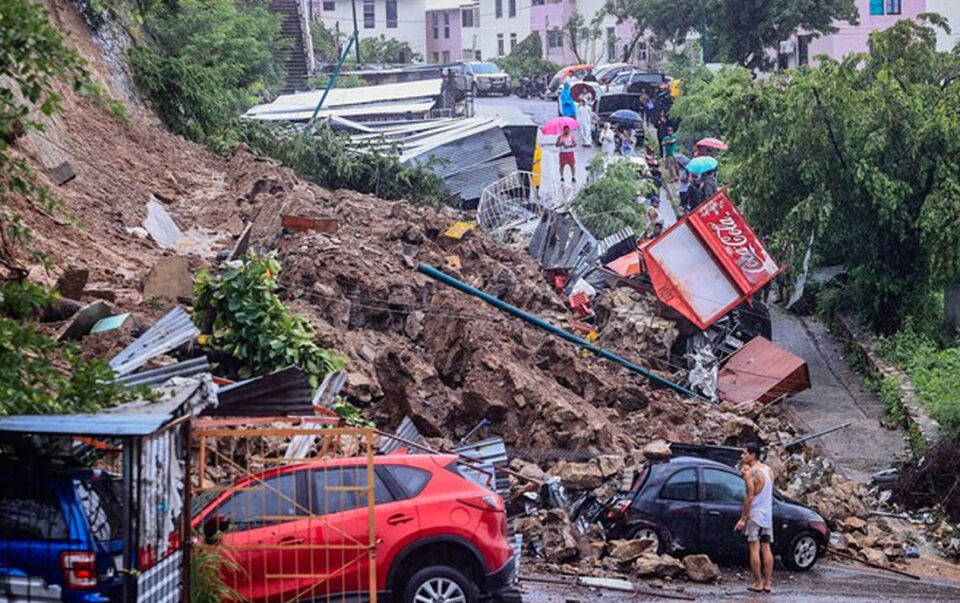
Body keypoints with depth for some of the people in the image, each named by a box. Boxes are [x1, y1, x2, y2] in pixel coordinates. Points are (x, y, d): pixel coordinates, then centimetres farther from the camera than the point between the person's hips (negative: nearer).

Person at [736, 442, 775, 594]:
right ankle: (767, 583, 7)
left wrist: (743, 518, -14)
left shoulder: (750, 472, -13)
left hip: (754, 514, -7)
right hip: (768, 515, 7)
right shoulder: (768, 470, 10)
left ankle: (758, 583, -3)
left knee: (754, 549, -3)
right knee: (766, 549, 7)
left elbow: (749, 497, -17)